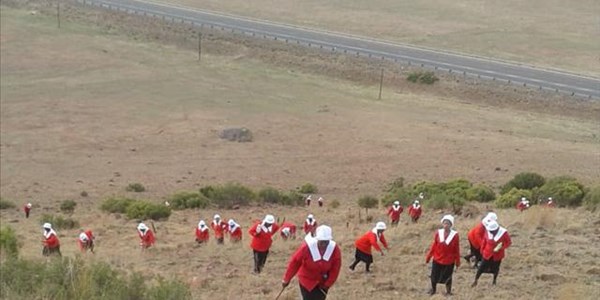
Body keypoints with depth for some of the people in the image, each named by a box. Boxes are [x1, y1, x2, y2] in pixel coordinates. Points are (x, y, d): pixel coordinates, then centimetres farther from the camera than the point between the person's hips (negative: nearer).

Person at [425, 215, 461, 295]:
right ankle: (433, 289, 37)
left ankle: (448, 291, 28)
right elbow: (433, 246, 2)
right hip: (437, 259, 3)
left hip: (449, 261, -2)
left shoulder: (455, 235, -14)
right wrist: (428, 257, 6)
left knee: (447, 276, 9)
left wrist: (457, 261, -1)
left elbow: (456, 249, -7)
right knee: (434, 275, 14)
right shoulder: (438, 233, -7)